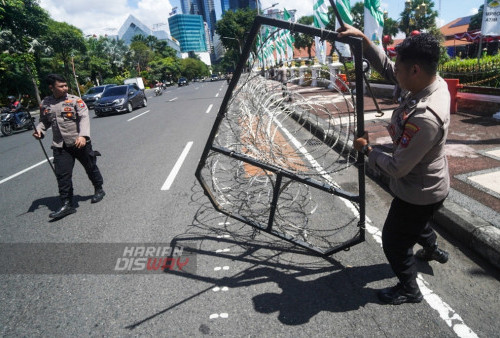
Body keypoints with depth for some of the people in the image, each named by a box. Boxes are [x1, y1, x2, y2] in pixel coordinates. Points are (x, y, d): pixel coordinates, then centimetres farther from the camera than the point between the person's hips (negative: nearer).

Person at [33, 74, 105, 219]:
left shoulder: (75, 100, -6)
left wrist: (83, 135, -32)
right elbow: (44, 121, 19)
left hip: (80, 143, -3)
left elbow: (84, 118, -17)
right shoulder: (45, 104, 7)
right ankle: (67, 204, 7)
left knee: (90, 168, 12)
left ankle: (99, 190, 36)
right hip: (60, 146, 3)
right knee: (62, 175, -1)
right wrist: (39, 130, -3)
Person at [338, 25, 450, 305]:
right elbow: (385, 67, -1)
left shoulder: (425, 117, -39)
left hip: (420, 192, -9)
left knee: (394, 241, 12)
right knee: (416, 223, 36)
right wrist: (363, 38, -9)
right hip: (428, 184, 9)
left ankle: (409, 290, 37)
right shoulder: (434, 82, -11)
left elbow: (397, 168, -31)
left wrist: (367, 149, -16)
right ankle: (433, 250, 66)